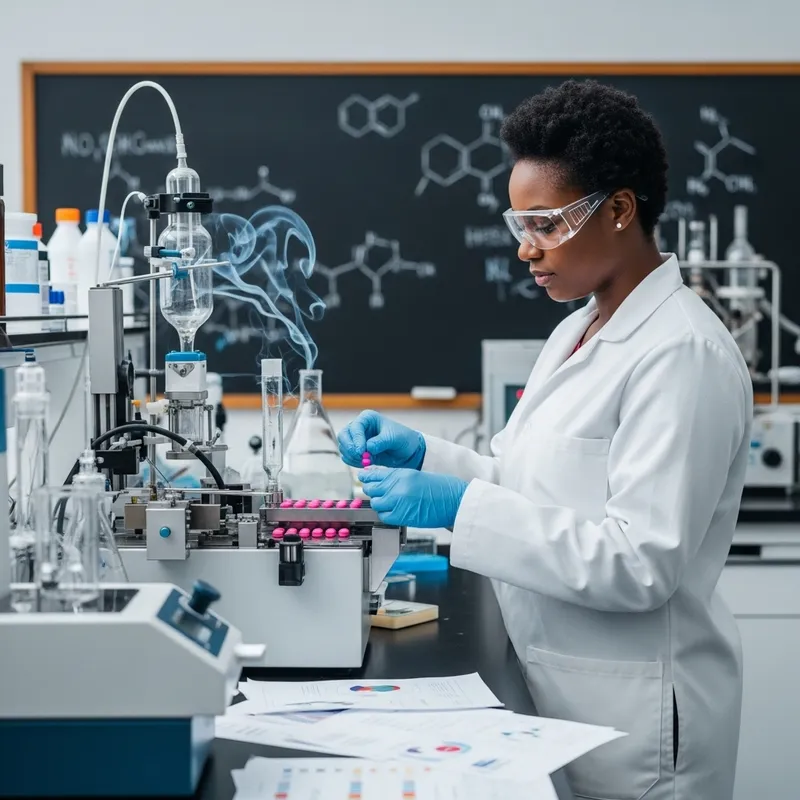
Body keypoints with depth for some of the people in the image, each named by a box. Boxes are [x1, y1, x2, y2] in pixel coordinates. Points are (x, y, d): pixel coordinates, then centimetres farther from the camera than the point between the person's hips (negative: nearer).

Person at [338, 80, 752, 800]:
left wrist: (461, 507, -26)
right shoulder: (577, 333, 10)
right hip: (551, 688, 9)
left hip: (631, 715, -8)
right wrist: (425, 457, -1)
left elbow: (641, 563, -24)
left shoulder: (684, 355, -19)